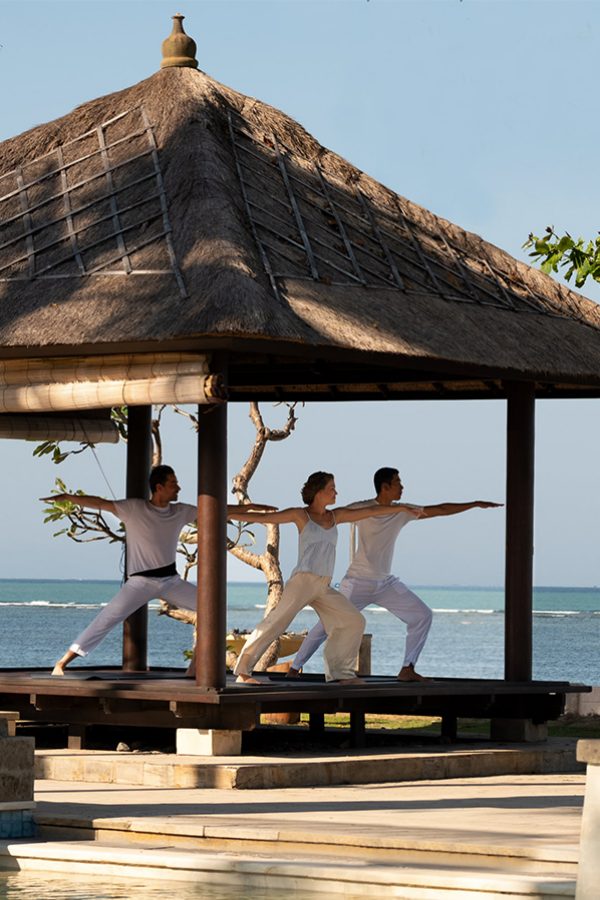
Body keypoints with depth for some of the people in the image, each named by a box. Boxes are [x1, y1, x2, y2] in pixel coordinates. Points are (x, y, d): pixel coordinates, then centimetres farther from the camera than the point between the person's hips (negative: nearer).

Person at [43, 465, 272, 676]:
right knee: (107, 619, -18)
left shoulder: (180, 511, 3)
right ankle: (62, 664, -17)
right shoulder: (134, 508, -11)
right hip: (141, 581, -6)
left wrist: (247, 507, 13)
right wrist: (67, 497, -30)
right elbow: (100, 503, -19)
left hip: (171, 581, 6)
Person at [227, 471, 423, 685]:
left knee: (354, 621, 2)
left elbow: (370, 510, 22)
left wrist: (402, 508, 27)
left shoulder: (335, 516, 17)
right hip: (302, 580, -7)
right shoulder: (300, 515, 2)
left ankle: (340, 673, 7)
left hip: (324, 587, 7)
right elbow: (263, 517, -1)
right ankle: (243, 670, -17)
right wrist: (228, 514, -6)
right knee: (276, 622, -17)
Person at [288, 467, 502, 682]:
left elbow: (440, 510, 5)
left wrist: (475, 504, 5)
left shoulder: (403, 512, 2)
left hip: (386, 583, 5)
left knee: (422, 615, -5)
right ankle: (294, 669, 2)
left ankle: (407, 669, 0)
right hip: (358, 583, -5)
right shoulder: (362, 509, -11)